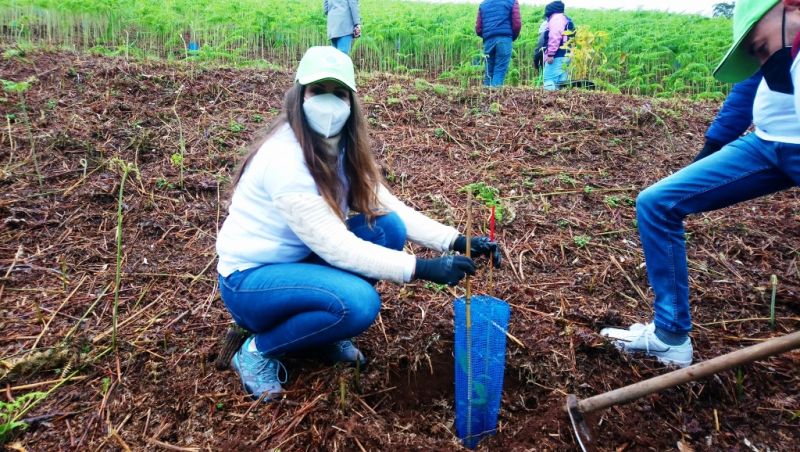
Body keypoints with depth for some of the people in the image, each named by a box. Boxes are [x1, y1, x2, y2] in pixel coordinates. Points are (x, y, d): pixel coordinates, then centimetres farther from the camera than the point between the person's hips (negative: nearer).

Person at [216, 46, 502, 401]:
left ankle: (321, 336, 5)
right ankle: (258, 350, -4)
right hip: (249, 279, -7)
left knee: (388, 227, -11)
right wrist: (423, 268, -32)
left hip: (297, 260, 8)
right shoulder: (285, 158, -27)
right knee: (358, 302, -31)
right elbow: (336, 246, -29)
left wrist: (456, 241, -15)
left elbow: (392, 209, -3)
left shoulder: (343, 149, -2)